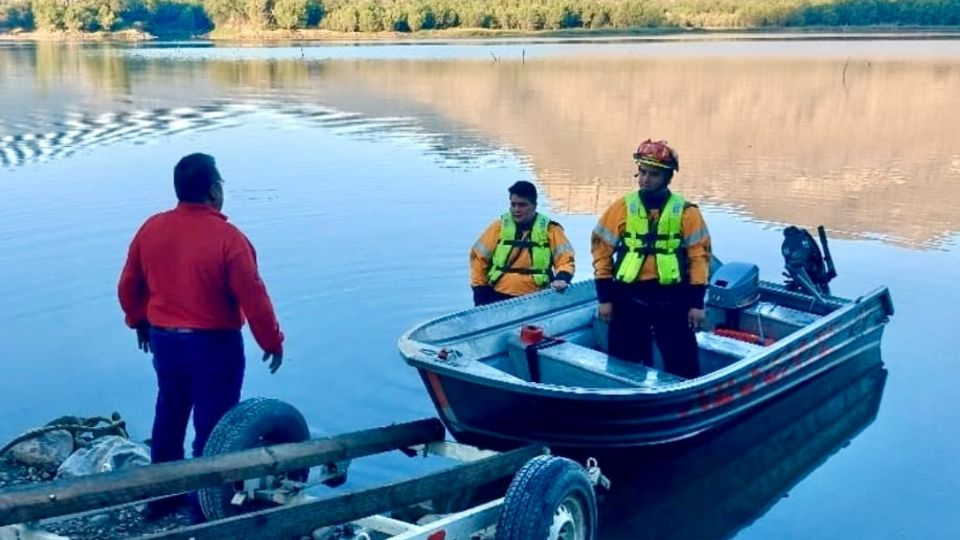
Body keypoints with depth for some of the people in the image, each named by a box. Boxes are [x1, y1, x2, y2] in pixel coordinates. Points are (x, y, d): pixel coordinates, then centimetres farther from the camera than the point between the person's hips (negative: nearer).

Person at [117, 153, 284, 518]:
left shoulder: (151, 228, -2)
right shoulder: (227, 238, -20)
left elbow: (128, 286, 7)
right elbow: (253, 298, -18)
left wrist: (139, 322, 24)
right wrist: (272, 341, -5)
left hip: (163, 340, 6)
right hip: (214, 344, -6)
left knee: (169, 416, 21)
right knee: (212, 424, 7)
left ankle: (161, 494, 35)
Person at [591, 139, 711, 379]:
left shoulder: (686, 212, -1)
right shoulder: (622, 207, 0)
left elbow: (699, 256, -1)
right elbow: (601, 250, 2)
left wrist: (697, 303, -4)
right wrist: (604, 297, -1)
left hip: (672, 297, -1)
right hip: (629, 296, 1)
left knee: (683, 363, 5)